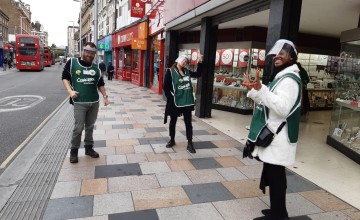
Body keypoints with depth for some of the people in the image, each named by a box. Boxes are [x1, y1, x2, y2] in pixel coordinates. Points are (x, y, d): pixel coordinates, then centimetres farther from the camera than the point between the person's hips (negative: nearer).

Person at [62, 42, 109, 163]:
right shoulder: (72, 62, -1)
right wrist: (70, 91, -11)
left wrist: (105, 96, 6)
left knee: (90, 126, 13)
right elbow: (65, 77, 4)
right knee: (78, 127, -2)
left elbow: (100, 84, 16)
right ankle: (74, 150, 16)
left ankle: (89, 147, 27)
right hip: (79, 102, -4)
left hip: (94, 102, 4)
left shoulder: (96, 67, 10)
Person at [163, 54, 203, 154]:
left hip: (187, 101, 4)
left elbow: (198, 74, 16)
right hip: (175, 101, -4)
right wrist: (171, 98, -14)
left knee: (188, 123, 6)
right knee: (173, 121, 13)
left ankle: (190, 144, 13)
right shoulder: (170, 71, -8)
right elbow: (165, 87, -10)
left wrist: (199, 63, 4)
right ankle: (172, 140, 31)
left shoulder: (186, 71, 7)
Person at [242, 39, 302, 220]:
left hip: (278, 138, -10)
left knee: (276, 175, -1)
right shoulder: (280, 76, 17)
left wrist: (260, 88, -33)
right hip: (272, 135, 10)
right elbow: (266, 102, 21)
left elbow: (282, 108, -28)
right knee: (272, 173, 17)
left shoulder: (290, 79, -16)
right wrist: (253, 89, 10)